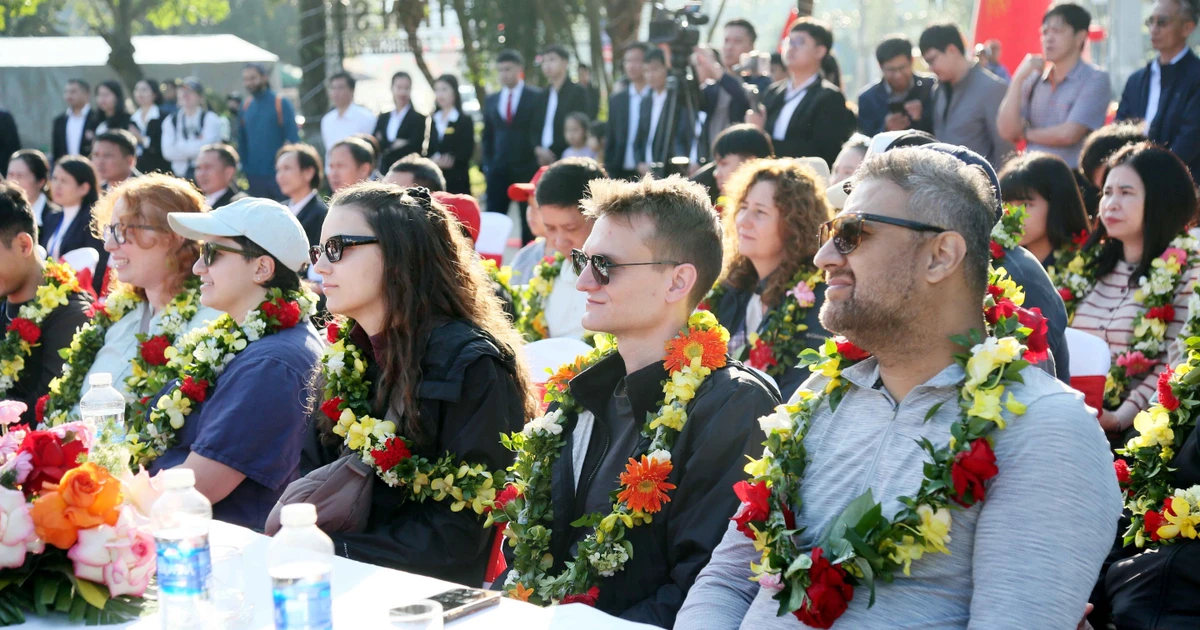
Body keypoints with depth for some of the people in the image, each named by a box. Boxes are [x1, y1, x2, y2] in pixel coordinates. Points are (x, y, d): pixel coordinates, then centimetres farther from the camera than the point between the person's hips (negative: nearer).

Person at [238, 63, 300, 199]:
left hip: (279, 176, -4)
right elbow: (242, 141, 12)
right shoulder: (245, 105, 7)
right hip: (254, 176, 4)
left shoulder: (281, 103, -7)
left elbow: (293, 139, -9)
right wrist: (244, 169, 8)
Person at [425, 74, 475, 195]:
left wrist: (452, 160, -23)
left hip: (457, 182, -5)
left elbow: (467, 151, -8)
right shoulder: (434, 121, 17)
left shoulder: (465, 121, 0)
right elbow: (430, 150, 14)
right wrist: (433, 160, -8)